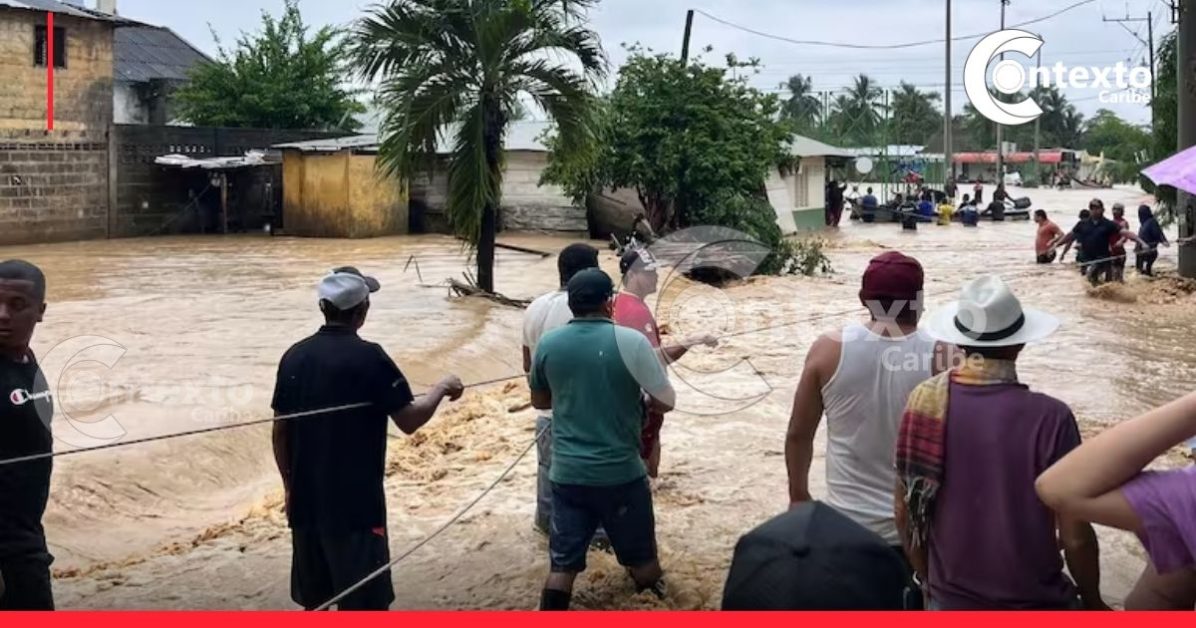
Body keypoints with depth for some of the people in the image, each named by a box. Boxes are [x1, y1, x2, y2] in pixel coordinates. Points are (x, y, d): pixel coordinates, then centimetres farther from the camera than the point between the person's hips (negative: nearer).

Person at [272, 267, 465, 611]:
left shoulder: (294, 356, 2)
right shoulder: (369, 357, -14)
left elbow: (280, 430, 8)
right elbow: (409, 420, -12)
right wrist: (441, 388, 5)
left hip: (307, 498, 6)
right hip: (355, 500, -6)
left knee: (315, 599, 16)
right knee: (364, 601, 3)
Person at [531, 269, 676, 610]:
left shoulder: (548, 344, 0)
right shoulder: (631, 341, -12)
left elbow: (540, 400, 15)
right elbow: (666, 402, -6)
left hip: (567, 473, 3)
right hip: (620, 472, -3)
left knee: (562, 563, 7)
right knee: (640, 556, 16)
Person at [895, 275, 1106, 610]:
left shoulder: (924, 403, -10)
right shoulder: (1049, 418, -20)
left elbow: (904, 508, 0)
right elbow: (1075, 537, -14)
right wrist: (1092, 601, 4)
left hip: (949, 600, 3)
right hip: (1031, 604, -3)